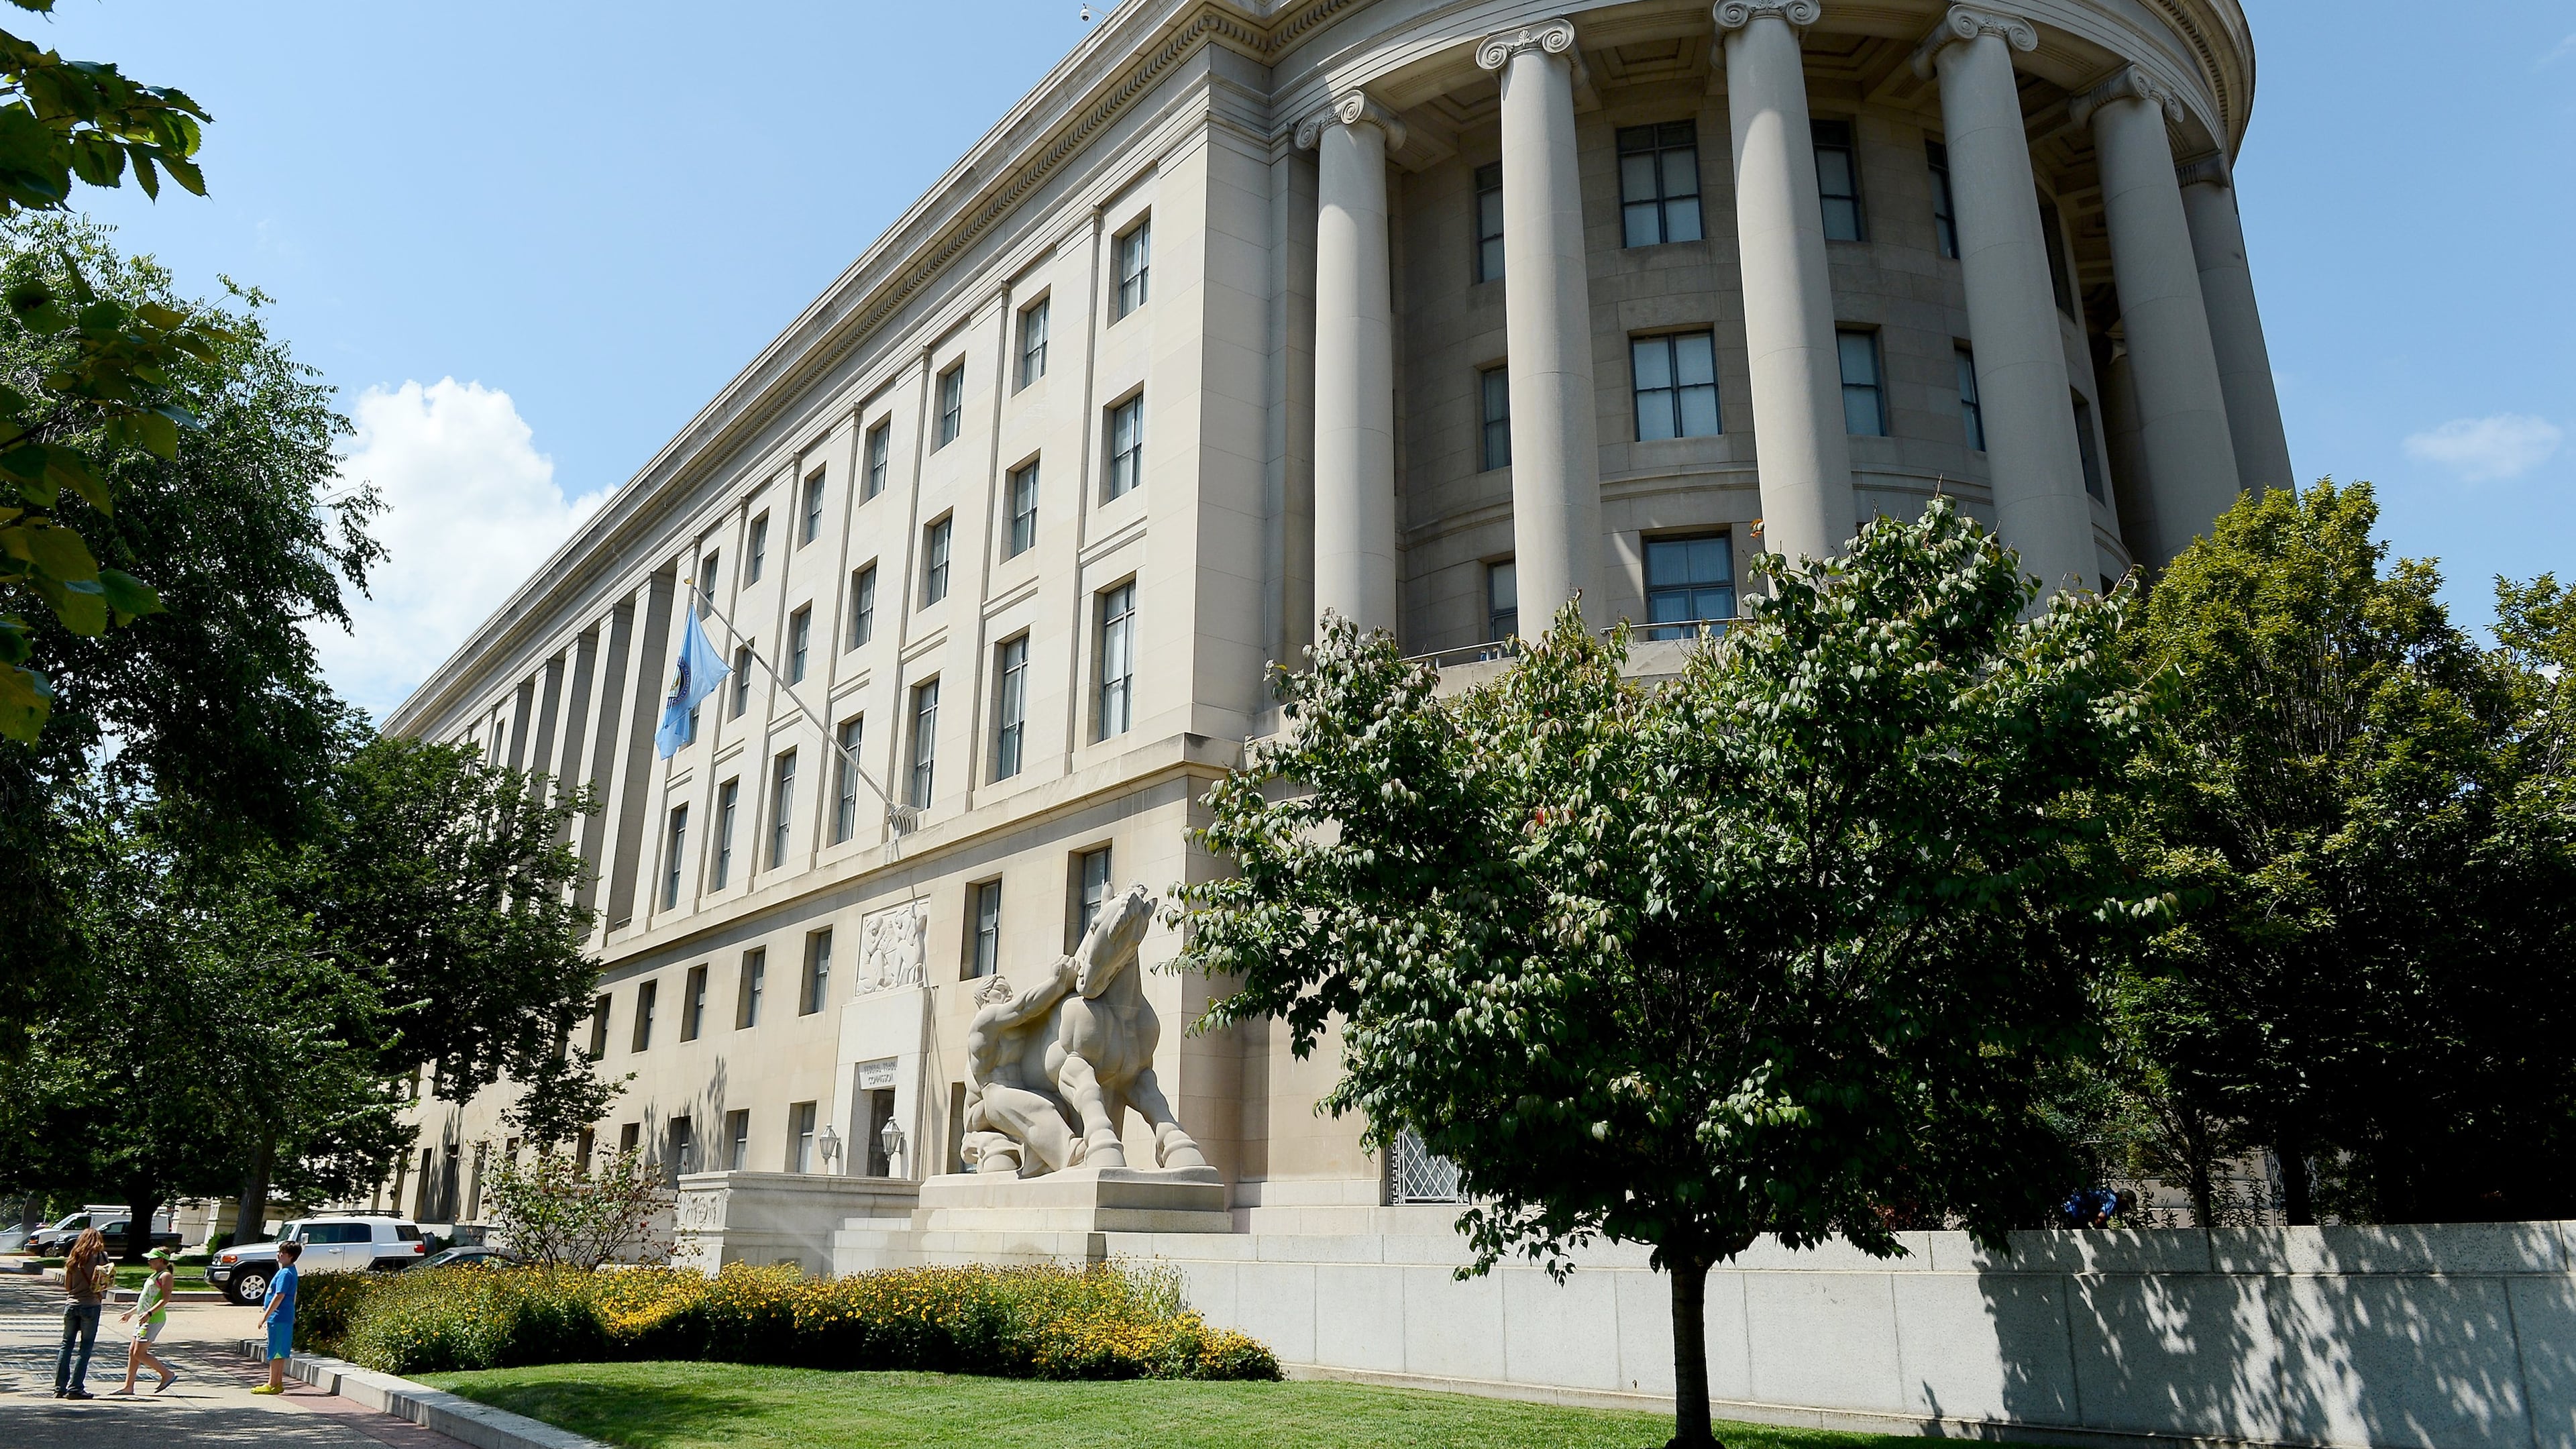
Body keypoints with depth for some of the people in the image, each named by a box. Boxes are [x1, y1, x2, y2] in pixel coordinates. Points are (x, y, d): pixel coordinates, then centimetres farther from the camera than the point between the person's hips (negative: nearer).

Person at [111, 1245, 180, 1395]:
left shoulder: (166, 1276, -12)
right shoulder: (156, 1275, 19)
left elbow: (165, 1299, -21)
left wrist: (149, 1313, -30)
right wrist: (131, 1312, 28)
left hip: (154, 1319, -10)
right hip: (145, 1319, 10)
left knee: (139, 1353, -10)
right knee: (132, 1351, 10)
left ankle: (168, 1374, -3)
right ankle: (129, 1386, 15)